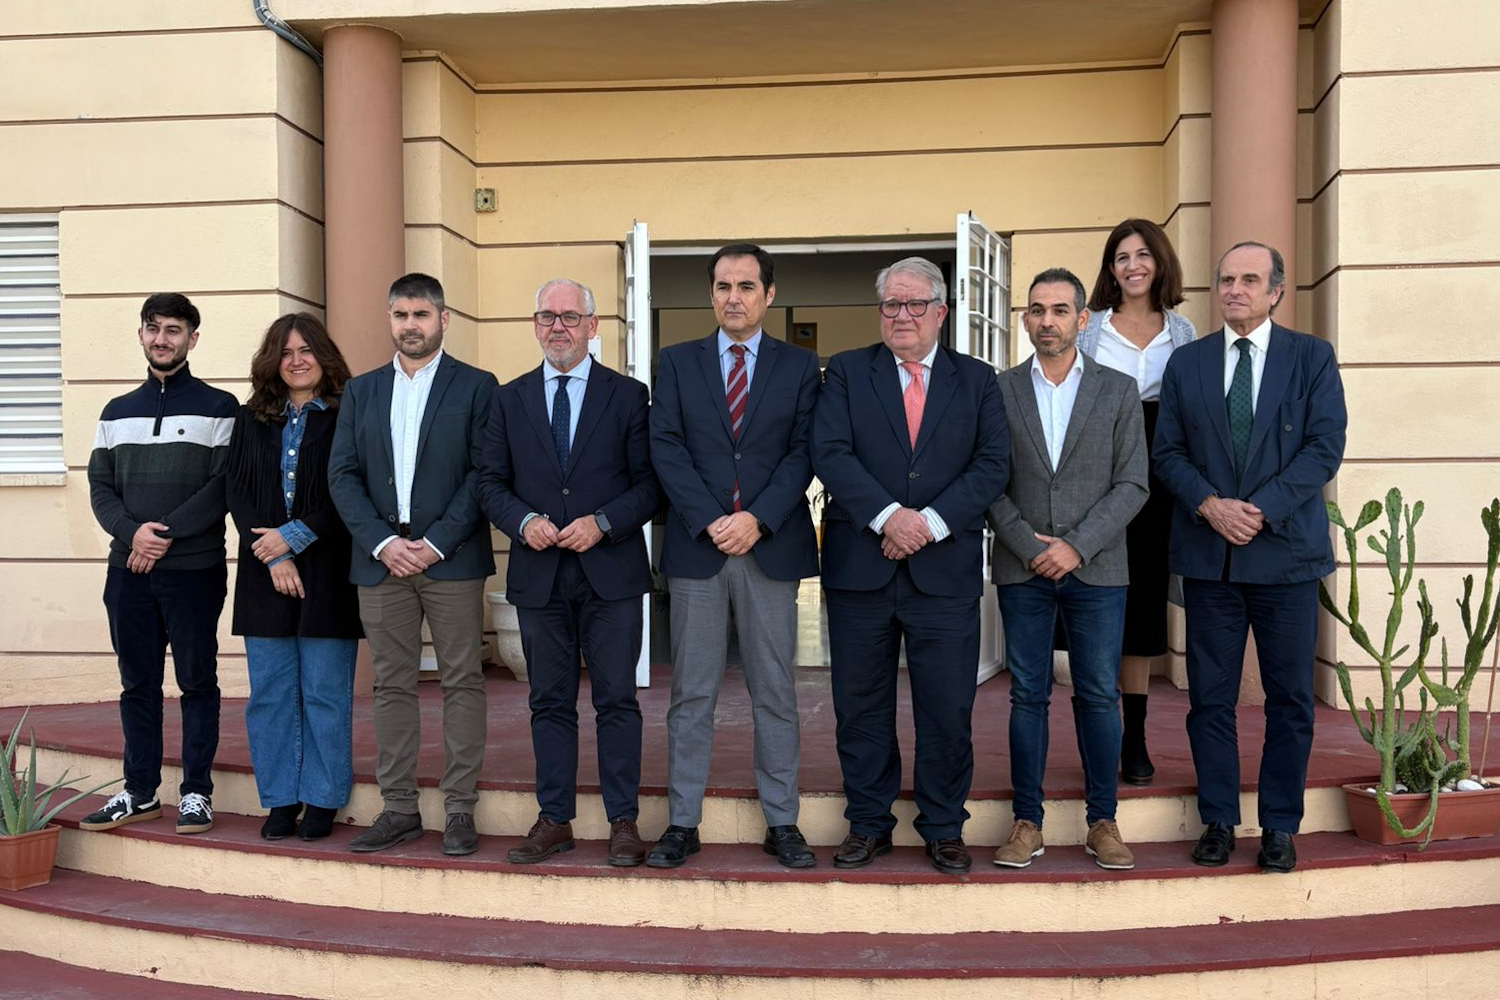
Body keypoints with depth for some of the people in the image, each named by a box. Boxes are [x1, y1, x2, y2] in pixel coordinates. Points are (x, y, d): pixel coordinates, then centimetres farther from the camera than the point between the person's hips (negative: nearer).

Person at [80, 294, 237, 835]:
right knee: (137, 683, 9)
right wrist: (132, 531, -9)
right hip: (128, 568, 4)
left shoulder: (218, 407, 2)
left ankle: (196, 792, 9)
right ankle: (140, 790, 18)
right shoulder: (117, 412, 15)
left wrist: (167, 533, -14)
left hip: (195, 569, -4)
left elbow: (224, 484, -7)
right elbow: (100, 486, 10)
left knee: (197, 682, 2)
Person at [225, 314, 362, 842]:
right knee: (270, 693, 6)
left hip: (326, 574, -3)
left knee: (325, 693, 1)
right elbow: (236, 492, 5)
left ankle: (322, 801, 11)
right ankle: (281, 800, 16)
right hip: (265, 576, 4)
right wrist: (272, 557, -7)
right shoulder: (251, 421, 12)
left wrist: (294, 536, -12)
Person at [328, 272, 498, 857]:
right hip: (381, 559, 3)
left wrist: (436, 543, -12)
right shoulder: (361, 391, 14)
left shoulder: (476, 388, 3)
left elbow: (484, 474, -4)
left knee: (462, 682, 0)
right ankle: (399, 809, 13)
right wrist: (383, 542, -7)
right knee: (391, 686, 6)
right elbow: (342, 475, 7)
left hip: (451, 559, -3)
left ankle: (459, 810, 6)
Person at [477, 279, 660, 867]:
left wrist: (601, 524, -14)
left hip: (610, 572, -2)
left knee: (617, 700, 1)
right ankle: (554, 819, 17)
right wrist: (524, 522, -10)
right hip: (538, 575, 2)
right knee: (549, 702, 9)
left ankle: (623, 822, 9)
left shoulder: (627, 395, 3)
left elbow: (648, 483, 0)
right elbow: (491, 483, 9)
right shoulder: (510, 399, 10)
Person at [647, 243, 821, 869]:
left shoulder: (799, 366, 8)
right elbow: (666, 448, 0)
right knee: (691, 693, 4)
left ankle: (782, 823, 14)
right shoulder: (677, 362, 9)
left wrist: (757, 520, -13)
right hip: (695, 547, 0)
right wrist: (710, 521, -12)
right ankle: (682, 823, 11)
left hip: (771, 546, 0)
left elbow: (802, 453, 0)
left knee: (775, 693, 6)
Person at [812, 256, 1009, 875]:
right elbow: (830, 453, -6)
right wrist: (888, 516, -18)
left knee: (948, 711, 3)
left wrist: (931, 522, -13)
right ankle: (868, 824, 22)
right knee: (861, 707, 8)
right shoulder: (846, 372, 7)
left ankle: (943, 829, 18)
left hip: (946, 571, 0)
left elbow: (993, 464, 0)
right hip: (860, 567, 0)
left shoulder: (976, 381, 10)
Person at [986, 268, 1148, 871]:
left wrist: (1077, 545, -10)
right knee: (1028, 696, 5)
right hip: (1022, 569, 0)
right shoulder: (1000, 391, 5)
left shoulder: (1118, 391, 4)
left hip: (1096, 568, 0)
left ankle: (1102, 821, 15)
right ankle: (1027, 822, 13)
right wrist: (1028, 545, -10)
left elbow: (1132, 484, -1)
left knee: (1099, 696, 4)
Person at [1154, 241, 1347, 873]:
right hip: (1207, 554, 2)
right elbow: (1168, 452, 5)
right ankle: (1218, 820, 17)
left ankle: (1279, 827, 16)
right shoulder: (1187, 363, 9)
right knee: (1210, 697, 6)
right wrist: (1210, 505, -12)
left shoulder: (1312, 358, 3)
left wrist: (1261, 509, -16)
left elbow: (1325, 447, -6)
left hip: (1285, 550, -1)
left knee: (1289, 698, 4)